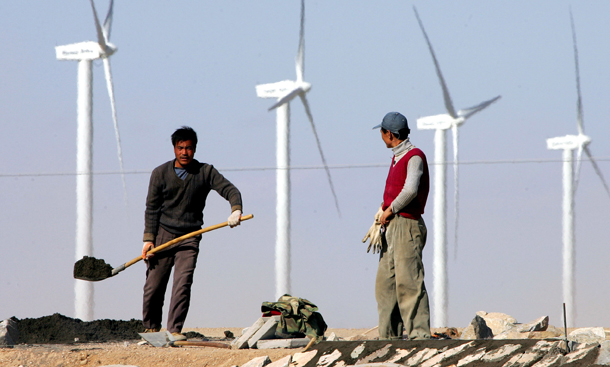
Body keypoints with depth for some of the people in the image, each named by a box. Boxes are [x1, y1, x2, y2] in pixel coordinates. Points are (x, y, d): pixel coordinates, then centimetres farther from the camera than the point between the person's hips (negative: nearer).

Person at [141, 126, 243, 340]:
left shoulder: (206, 172, 2)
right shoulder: (161, 173, 2)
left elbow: (229, 190, -7)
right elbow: (152, 208, 3)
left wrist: (236, 209, -29)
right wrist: (149, 238, -5)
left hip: (189, 237, 0)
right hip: (163, 234, 0)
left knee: (183, 284, -14)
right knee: (153, 286, 0)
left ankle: (175, 329, -13)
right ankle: (151, 328, 18)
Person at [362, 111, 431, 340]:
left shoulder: (414, 157, -10)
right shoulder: (397, 158, 19)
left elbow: (410, 190, -24)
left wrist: (389, 210, -13)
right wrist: (382, 217, 11)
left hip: (407, 224, -10)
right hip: (392, 226, 10)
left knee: (408, 281, -14)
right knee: (385, 282, 9)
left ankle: (419, 333, -16)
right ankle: (390, 335, 11)